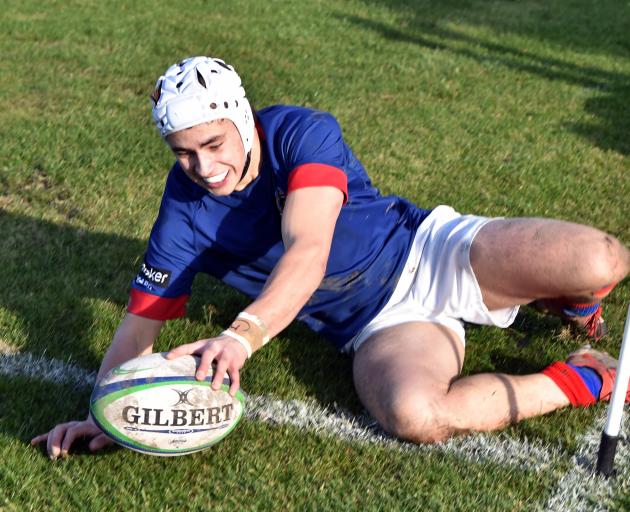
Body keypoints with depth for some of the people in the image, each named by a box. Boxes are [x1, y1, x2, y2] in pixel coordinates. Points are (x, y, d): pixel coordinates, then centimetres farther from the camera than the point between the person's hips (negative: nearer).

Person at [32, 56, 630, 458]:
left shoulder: (302, 132, -18)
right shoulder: (186, 208, -6)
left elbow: (308, 254, -33)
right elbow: (143, 312, -5)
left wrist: (241, 335, -50)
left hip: (431, 251, -1)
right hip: (379, 329, 1)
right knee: (413, 413, -37)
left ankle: (568, 301, 17)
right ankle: (577, 381, -12)